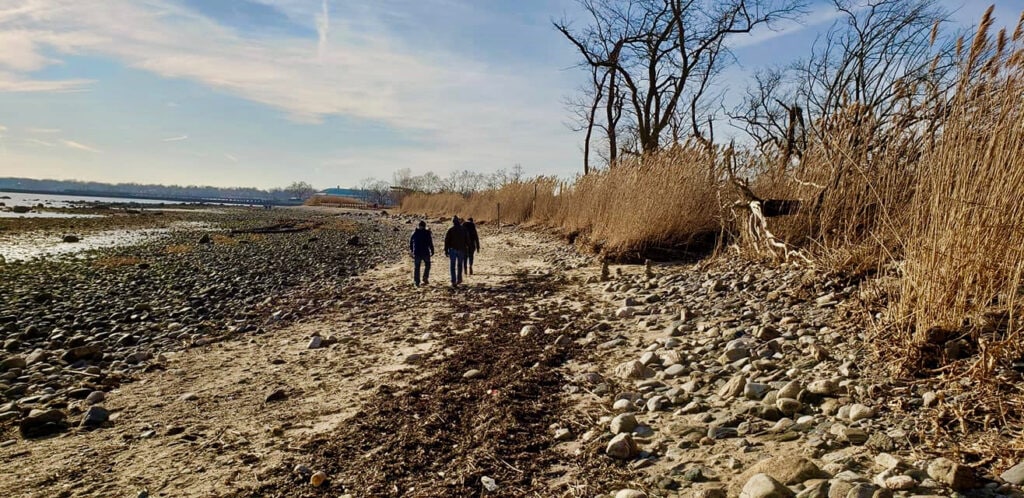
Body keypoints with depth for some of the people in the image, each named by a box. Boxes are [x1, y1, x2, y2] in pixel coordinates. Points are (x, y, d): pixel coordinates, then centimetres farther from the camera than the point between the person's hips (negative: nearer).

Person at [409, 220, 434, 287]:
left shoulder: (414, 233, 3)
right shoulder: (427, 233, -5)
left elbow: (411, 242, 12)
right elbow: (430, 243, -8)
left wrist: (411, 250, 26)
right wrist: (432, 251, 0)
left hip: (416, 253, 2)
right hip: (425, 252, -2)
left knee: (416, 267, 7)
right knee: (427, 265, 18)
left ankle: (417, 282, 5)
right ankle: (425, 278, 5)